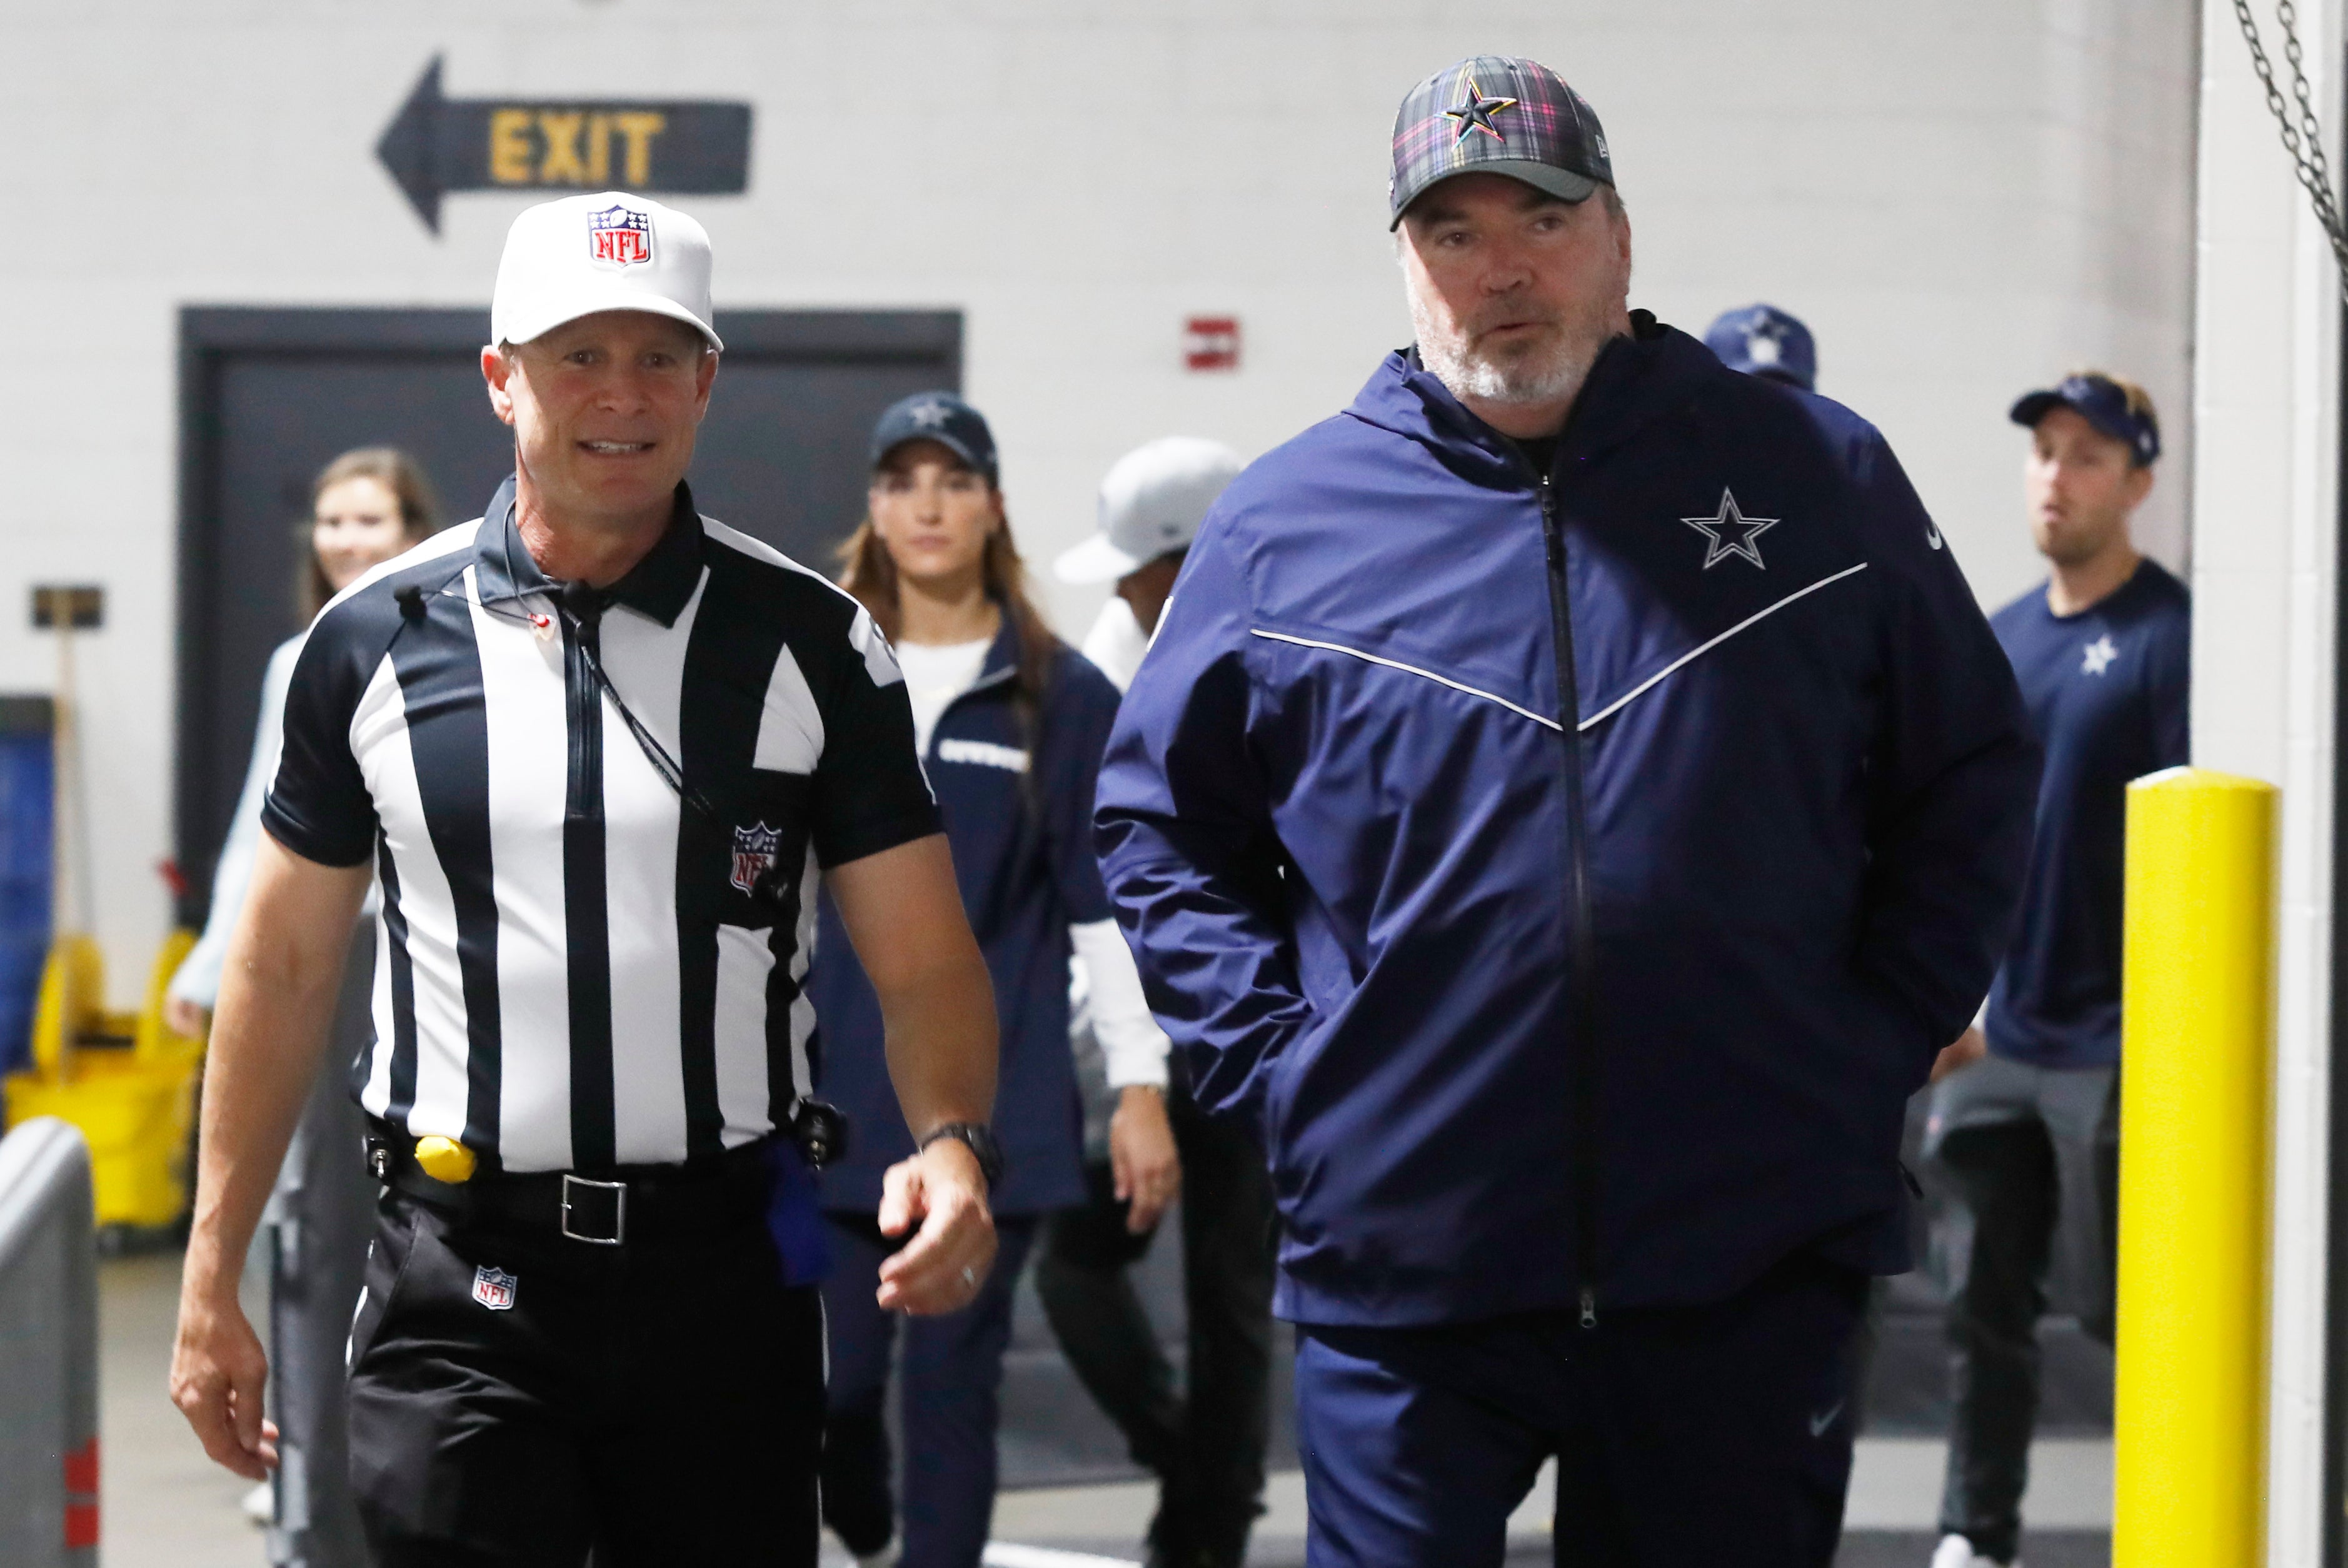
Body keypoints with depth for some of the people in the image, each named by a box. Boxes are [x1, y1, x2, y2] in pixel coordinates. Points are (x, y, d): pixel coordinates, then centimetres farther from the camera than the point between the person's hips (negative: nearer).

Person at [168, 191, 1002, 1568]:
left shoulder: (812, 641, 1)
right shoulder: (376, 640, 4)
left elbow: (926, 966, -1)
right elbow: (285, 967, 9)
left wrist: (956, 1144, -22)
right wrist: (213, 1279, 6)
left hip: (728, 1268, 0)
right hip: (462, 1285, 0)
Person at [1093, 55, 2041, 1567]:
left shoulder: (1820, 478, 5)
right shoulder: (1285, 522, 4)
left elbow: (1973, 779, 13)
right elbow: (1163, 824, 13)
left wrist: (1886, 1036, 3)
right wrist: (1279, 1068, 1)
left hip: (1753, 1264, 1)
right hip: (1402, 1257, 0)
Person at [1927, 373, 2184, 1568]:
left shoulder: (2173, 634, -8)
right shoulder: (2002, 641, 12)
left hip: (2114, 1046, -6)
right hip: (1996, 1040, 6)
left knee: (2128, 1308, 0)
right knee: (1984, 1304, 8)